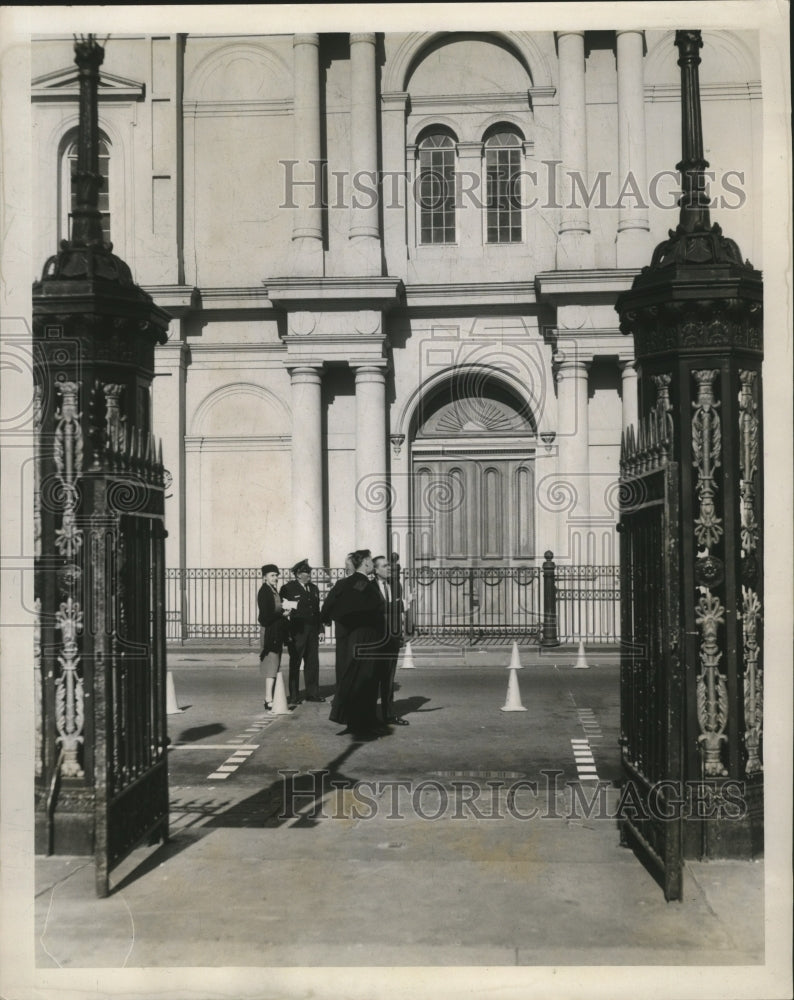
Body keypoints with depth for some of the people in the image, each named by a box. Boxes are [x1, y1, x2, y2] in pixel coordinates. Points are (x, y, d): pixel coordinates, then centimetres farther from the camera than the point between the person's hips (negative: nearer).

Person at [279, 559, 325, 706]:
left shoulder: (314, 589, 14)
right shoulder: (288, 589, -4)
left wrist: (320, 629, 11)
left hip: (312, 632, 5)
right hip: (296, 632, -5)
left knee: (312, 662, 8)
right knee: (295, 663, 2)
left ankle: (312, 693, 18)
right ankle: (293, 696, 8)